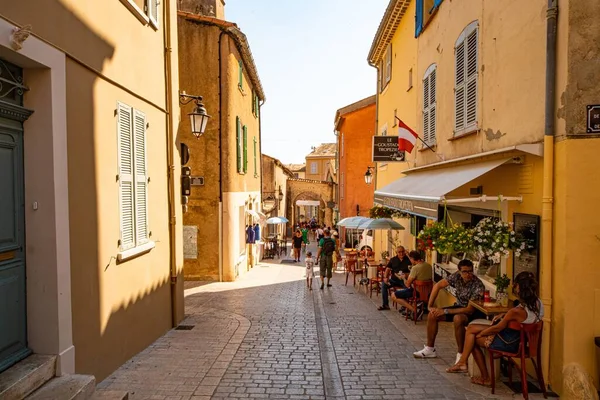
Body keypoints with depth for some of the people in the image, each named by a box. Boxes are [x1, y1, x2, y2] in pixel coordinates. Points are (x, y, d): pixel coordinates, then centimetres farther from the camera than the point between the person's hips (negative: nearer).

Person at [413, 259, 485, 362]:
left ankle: (461, 354, -20)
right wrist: (430, 306, -12)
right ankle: (430, 349, 9)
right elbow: (438, 286, -7)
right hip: (460, 306, 7)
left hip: (474, 312, -6)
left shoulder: (478, 285, -29)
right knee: (432, 315, -5)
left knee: (458, 318, -38)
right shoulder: (457, 276, -14)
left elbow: (470, 309, -30)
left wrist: (445, 311, -29)